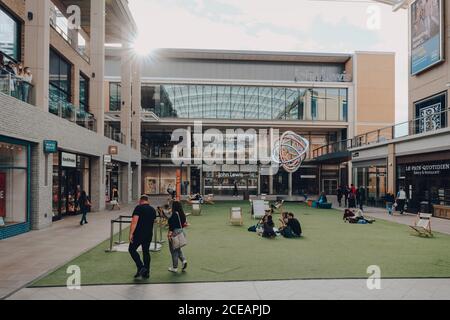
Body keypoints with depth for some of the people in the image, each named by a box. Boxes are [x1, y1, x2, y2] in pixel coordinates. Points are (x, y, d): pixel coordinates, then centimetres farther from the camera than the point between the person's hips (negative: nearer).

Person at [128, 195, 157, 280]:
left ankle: (141, 267, -5)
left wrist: (131, 234, -16)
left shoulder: (139, 208, -9)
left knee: (132, 249, 7)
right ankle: (146, 273, 16)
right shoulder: (153, 210, 11)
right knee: (146, 252, 13)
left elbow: (134, 222, -17)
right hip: (149, 234, 6)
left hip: (139, 234, -6)